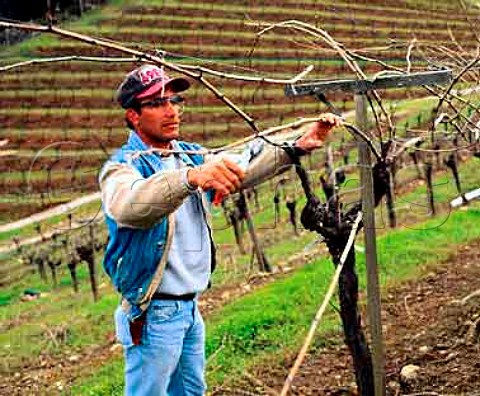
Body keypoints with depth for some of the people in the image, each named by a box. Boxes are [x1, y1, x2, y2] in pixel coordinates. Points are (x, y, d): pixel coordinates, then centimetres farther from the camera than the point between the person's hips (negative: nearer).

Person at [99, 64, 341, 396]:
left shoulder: (192, 156, 10)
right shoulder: (123, 165, -16)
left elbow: (243, 168, 10)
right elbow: (128, 205, -38)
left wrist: (297, 147, -6)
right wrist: (190, 178, -55)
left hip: (190, 307, 8)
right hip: (153, 314, -8)